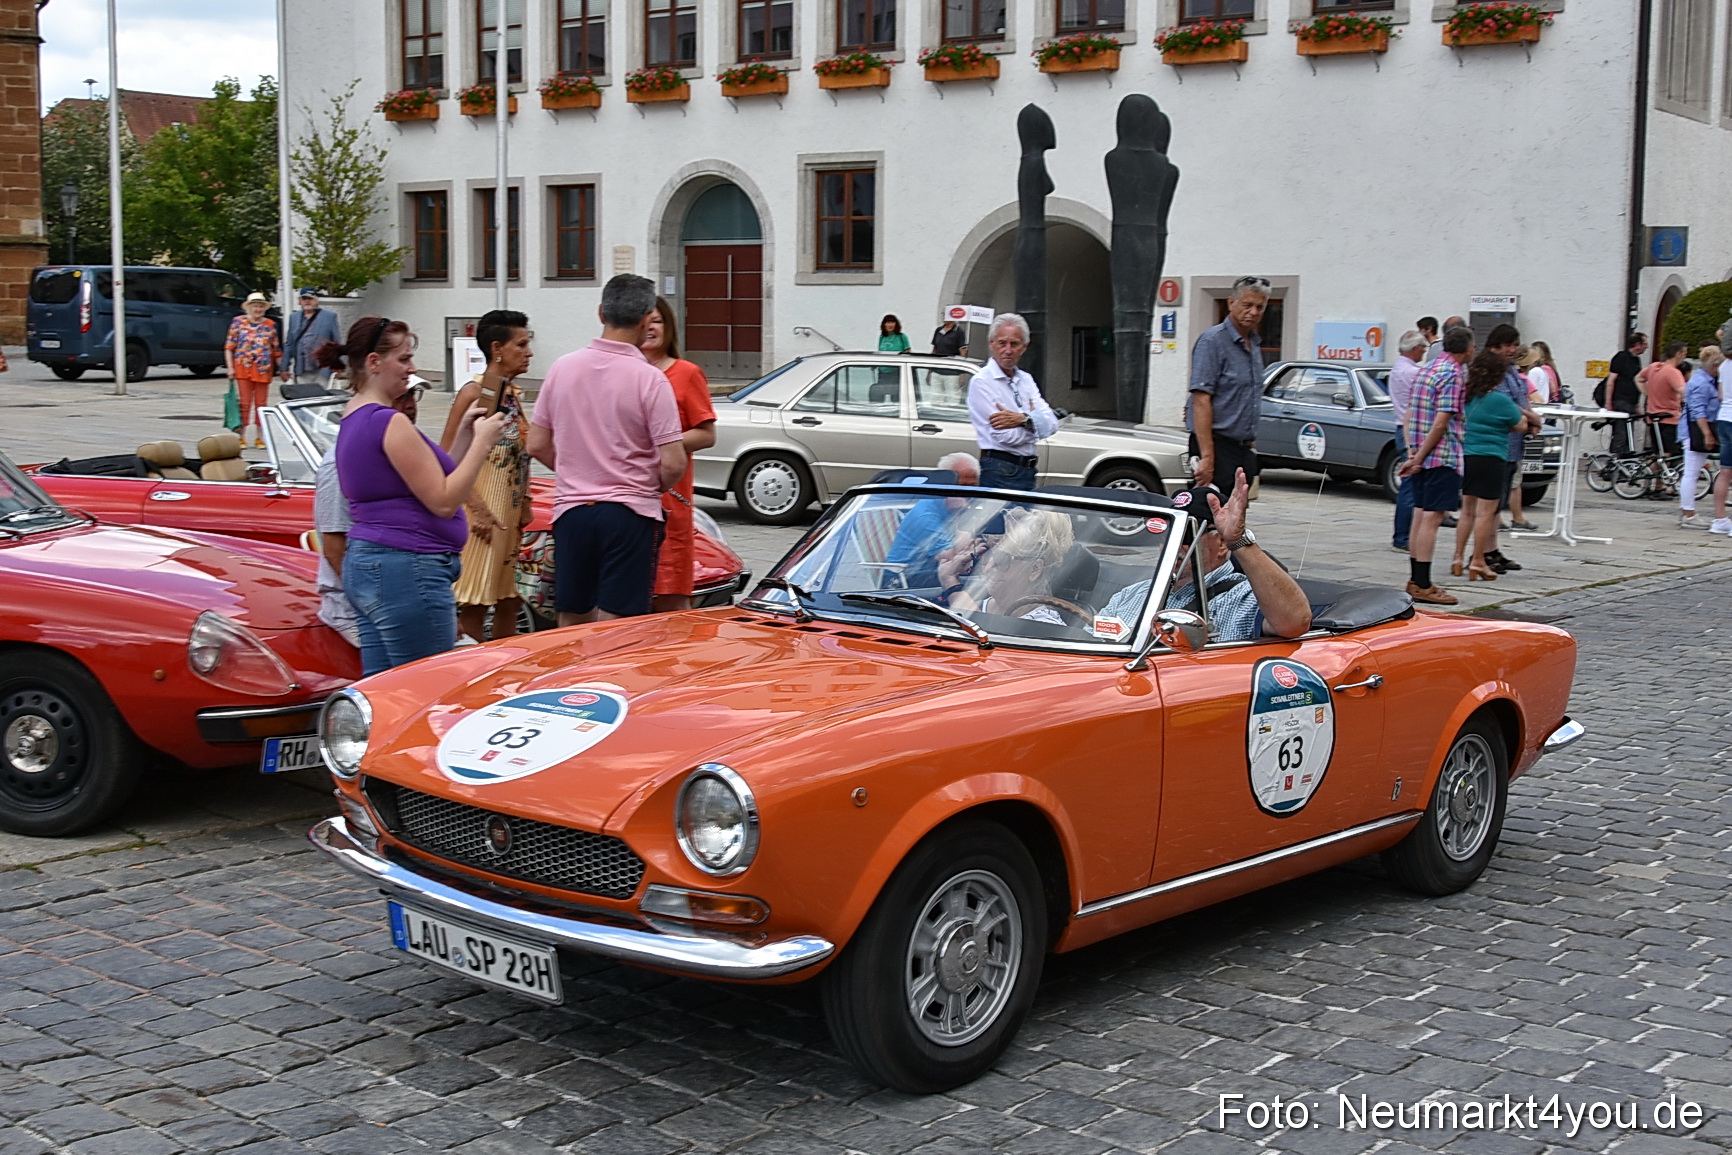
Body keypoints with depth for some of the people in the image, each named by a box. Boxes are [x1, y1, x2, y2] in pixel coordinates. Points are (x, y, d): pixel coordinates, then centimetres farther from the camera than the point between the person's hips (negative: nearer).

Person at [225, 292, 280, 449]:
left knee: (261, 404, 5)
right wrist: (230, 368, -5)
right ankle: (241, 437, 5)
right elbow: (229, 346, 2)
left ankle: (259, 438, 12)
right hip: (243, 369, -2)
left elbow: (276, 349, 13)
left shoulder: (270, 325, 9)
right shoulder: (238, 322, 3)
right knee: (244, 403, -2)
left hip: (263, 370, 2)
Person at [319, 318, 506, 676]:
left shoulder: (352, 421, 15)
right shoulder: (389, 422, -15)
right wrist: (482, 442, -9)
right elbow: (443, 502, -15)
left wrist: (465, 433, 11)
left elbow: (433, 477, 17)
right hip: (407, 571, -10)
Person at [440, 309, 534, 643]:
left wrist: (525, 503, 12)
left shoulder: (514, 394, 12)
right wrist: (478, 510, -21)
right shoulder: (473, 393, -12)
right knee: (474, 606, -4)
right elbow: (447, 457, -17)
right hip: (483, 512, -8)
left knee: (510, 602, 13)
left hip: (512, 513, 8)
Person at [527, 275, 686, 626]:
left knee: (572, 624, 13)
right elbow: (673, 464, -13)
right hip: (628, 515, -4)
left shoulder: (562, 368, 3)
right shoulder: (650, 378, -11)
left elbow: (537, 445, 8)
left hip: (571, 511, 4)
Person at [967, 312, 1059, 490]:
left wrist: (1023, 419, -14)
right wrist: (1034, 421, 1)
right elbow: (1006, 436, -16)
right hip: (1000, 474, -7)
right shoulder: (981, 382, -8)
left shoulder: (1025, 379, 15)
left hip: (1028, 470, 7)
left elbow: (1052, 424, 4)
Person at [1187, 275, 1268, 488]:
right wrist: (1206, 456, -24)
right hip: (1218, 446, -8)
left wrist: (1251, 443, 19)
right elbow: (1201, 401, -18)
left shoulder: (1254, 345, 17)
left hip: (1244, 448, 8)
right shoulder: (1212, 341, -10)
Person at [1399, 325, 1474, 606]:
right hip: (1443, 456, -9)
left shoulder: (1427, 370, 15)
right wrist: (1419, 459, -15)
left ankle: (1416, 580, 18)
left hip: (1422, 456, 9)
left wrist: (1412, 450, 13)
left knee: (1421, 516, 12)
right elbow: (1441, 423, -18)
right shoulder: (1453, 375, -12)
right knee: (1432, 519, -8)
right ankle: (1422, 586, -7)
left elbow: (1409, 413, 17)